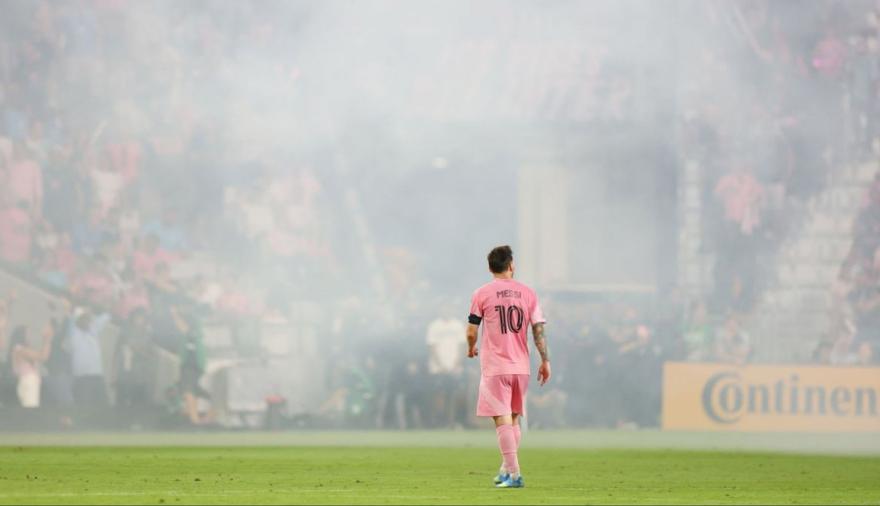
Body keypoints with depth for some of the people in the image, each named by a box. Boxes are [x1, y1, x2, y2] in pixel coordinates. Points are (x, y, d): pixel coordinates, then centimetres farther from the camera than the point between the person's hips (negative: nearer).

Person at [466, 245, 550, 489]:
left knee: (503, 420, -6)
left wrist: (471, 349, 20)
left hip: (495, 367, -4)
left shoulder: (482, 294, -3)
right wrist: (545, 361, 3)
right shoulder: (527, 293, 5)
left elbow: (471, 332, -1)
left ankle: (514, 474, -15)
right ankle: (506, 470, 23)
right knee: (513, 419, 17)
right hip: (521, 366, 4)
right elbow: (539, 330, -1)